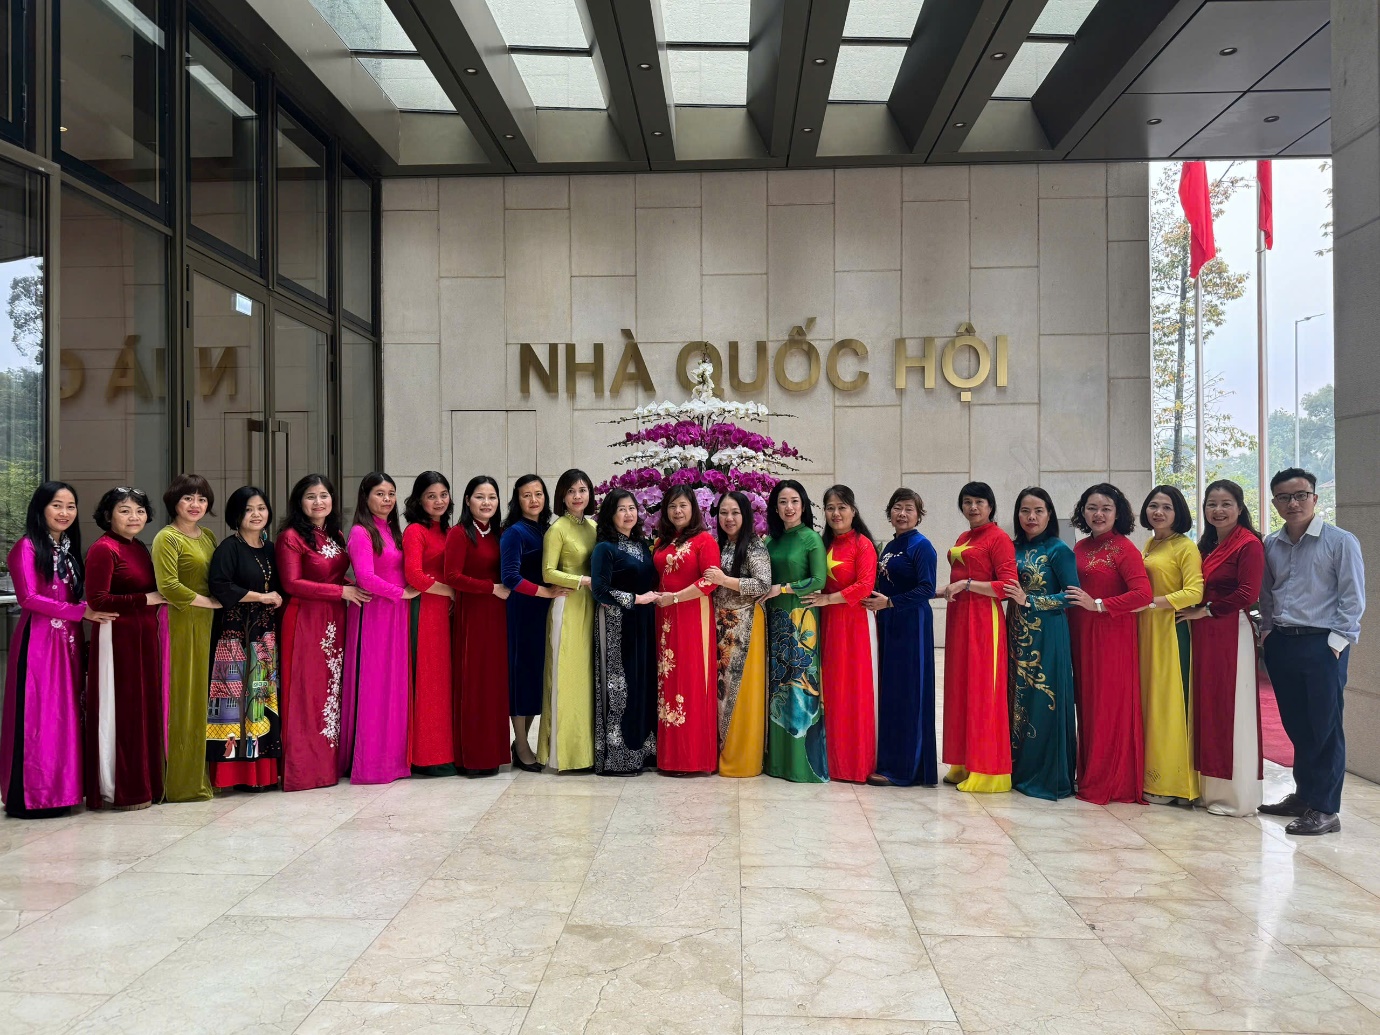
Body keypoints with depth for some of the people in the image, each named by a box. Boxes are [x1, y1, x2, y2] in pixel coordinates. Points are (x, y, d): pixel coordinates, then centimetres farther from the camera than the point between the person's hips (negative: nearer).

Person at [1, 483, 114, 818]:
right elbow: (29, 598, -13)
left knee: (66, 714, 8)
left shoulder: (69, 548, 16)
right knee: (37, 716, -4)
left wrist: (85, 614, -1)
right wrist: (80, 611, -15)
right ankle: (31, 796, 2)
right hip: (38, 639, -7)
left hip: (68, 640, 7)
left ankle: (59, 789, 15)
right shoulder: (27, 547, -5)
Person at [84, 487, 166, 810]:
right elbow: (97, 600, -18)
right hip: (117, 638, -8)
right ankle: (121, 791, 9)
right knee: (121, 711, -1)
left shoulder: (140, 549, 14)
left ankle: (145, 782, 21)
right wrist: (147, 599, -14)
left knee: (145, 708, 12)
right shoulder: (103, 549, -11)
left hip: (145, 637, 8)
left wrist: (158, 599, 4)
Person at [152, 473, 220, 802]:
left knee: (199, 697, 11)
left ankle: (198, 772, 20)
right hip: (179, 624, -7)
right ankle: (178, 781, 5)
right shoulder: (167, 538, -8)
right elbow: (169, 586, -17)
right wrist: (210, 602, -11)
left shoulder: (208, 536, 15)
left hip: (204, 625, 7)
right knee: (179, 700, -3)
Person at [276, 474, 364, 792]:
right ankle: (304, 766, 3)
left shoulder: (336, 536, 14)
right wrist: (342, 591, -14)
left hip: (334, 621, 7)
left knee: (334, 688, 8)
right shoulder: (291, 537, -7)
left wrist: (353, 588, 1)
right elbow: (292, 583, -13)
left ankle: (331, 762, 16)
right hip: (305, 621, -7)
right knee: (307, 693, -4)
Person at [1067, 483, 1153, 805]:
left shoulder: (1124, 549, -9)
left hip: (1113, 637, -7)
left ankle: (1115, 782, 10)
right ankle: (1090, 777, 20)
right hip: (1082, 636, 7)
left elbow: (1143, 594, -19)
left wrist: (1099, 604, -17)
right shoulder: (1080, 548, 11)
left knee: (1112, 706, 0)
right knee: (1087, 704, 11)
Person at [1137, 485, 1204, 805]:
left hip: (1172, 631, -7)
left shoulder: (1186, 547, -6)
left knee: (1171, 703, -4)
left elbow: (1194, 592, -16)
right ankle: (1152, 777, 13)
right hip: (1146, 631, 7)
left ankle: (1173, 783, 3)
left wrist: (1152, 603, -19)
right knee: (1148, 702, 7)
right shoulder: (1148, 546, 16)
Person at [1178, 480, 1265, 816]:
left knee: (1230, 710, -3)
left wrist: (1205, 611, -10)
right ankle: (1211, 787, 20)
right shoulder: (1206, 545, 16)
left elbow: (1247, 594, -17)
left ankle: (1236, 795, 7)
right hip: (1202, 636, 8)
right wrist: (1194, 615, 3)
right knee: (1206, 707, 11)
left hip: (1231, 634, -8)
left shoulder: (1248, 544, -9)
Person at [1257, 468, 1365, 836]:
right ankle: (1304, 795, 25)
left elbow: (1353, 599, -6)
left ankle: (1325, 809, 4)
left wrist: (1336, 643, -11)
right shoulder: (1271, 545, 9)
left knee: (1325, 728, -2)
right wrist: (1268, 633, 8)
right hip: (1282, 644, 5)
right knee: (1296, 726, 12)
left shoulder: (1340, 541, -4)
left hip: (1323, 645, -5)